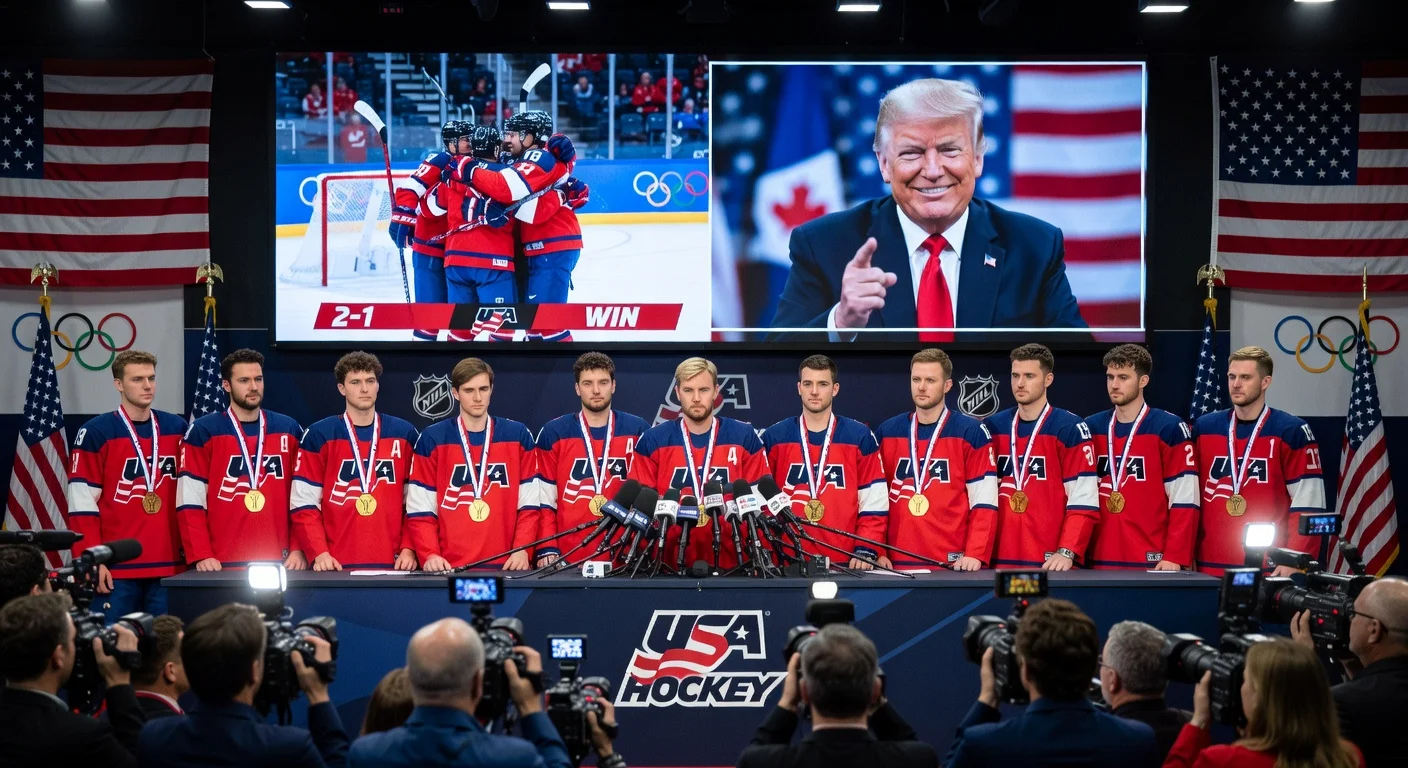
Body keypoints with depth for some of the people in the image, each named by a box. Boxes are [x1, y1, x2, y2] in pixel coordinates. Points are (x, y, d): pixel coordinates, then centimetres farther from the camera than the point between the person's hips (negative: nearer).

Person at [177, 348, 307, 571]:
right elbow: (190, 501, -4)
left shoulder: (289, 429, 10)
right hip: (223, 564, -2)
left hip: (279, 563, 2)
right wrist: (201, 555, -12)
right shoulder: (203, 431, 1)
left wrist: (299, 549, 0)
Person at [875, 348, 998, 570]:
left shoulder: (971, 433, 0)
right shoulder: (887, 432, 10)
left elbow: (984, 503, -4)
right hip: (898, 564, 3)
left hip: (954, 565, -3)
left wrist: (975, 555, -14)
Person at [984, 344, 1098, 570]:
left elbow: (1083, 501, -8)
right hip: (1000, 559, 4)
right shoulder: (993, 428, 10)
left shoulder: (1070, 429, -3)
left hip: (1052, 564, -4)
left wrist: (1066, 552, -18)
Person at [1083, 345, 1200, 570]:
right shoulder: (1092, 429, 10)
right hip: (1100, 561, 4)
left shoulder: (1170, 429, -3)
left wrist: (1174, 557, -13)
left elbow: (1184, 502, -7)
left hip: (1152, 563, -4)